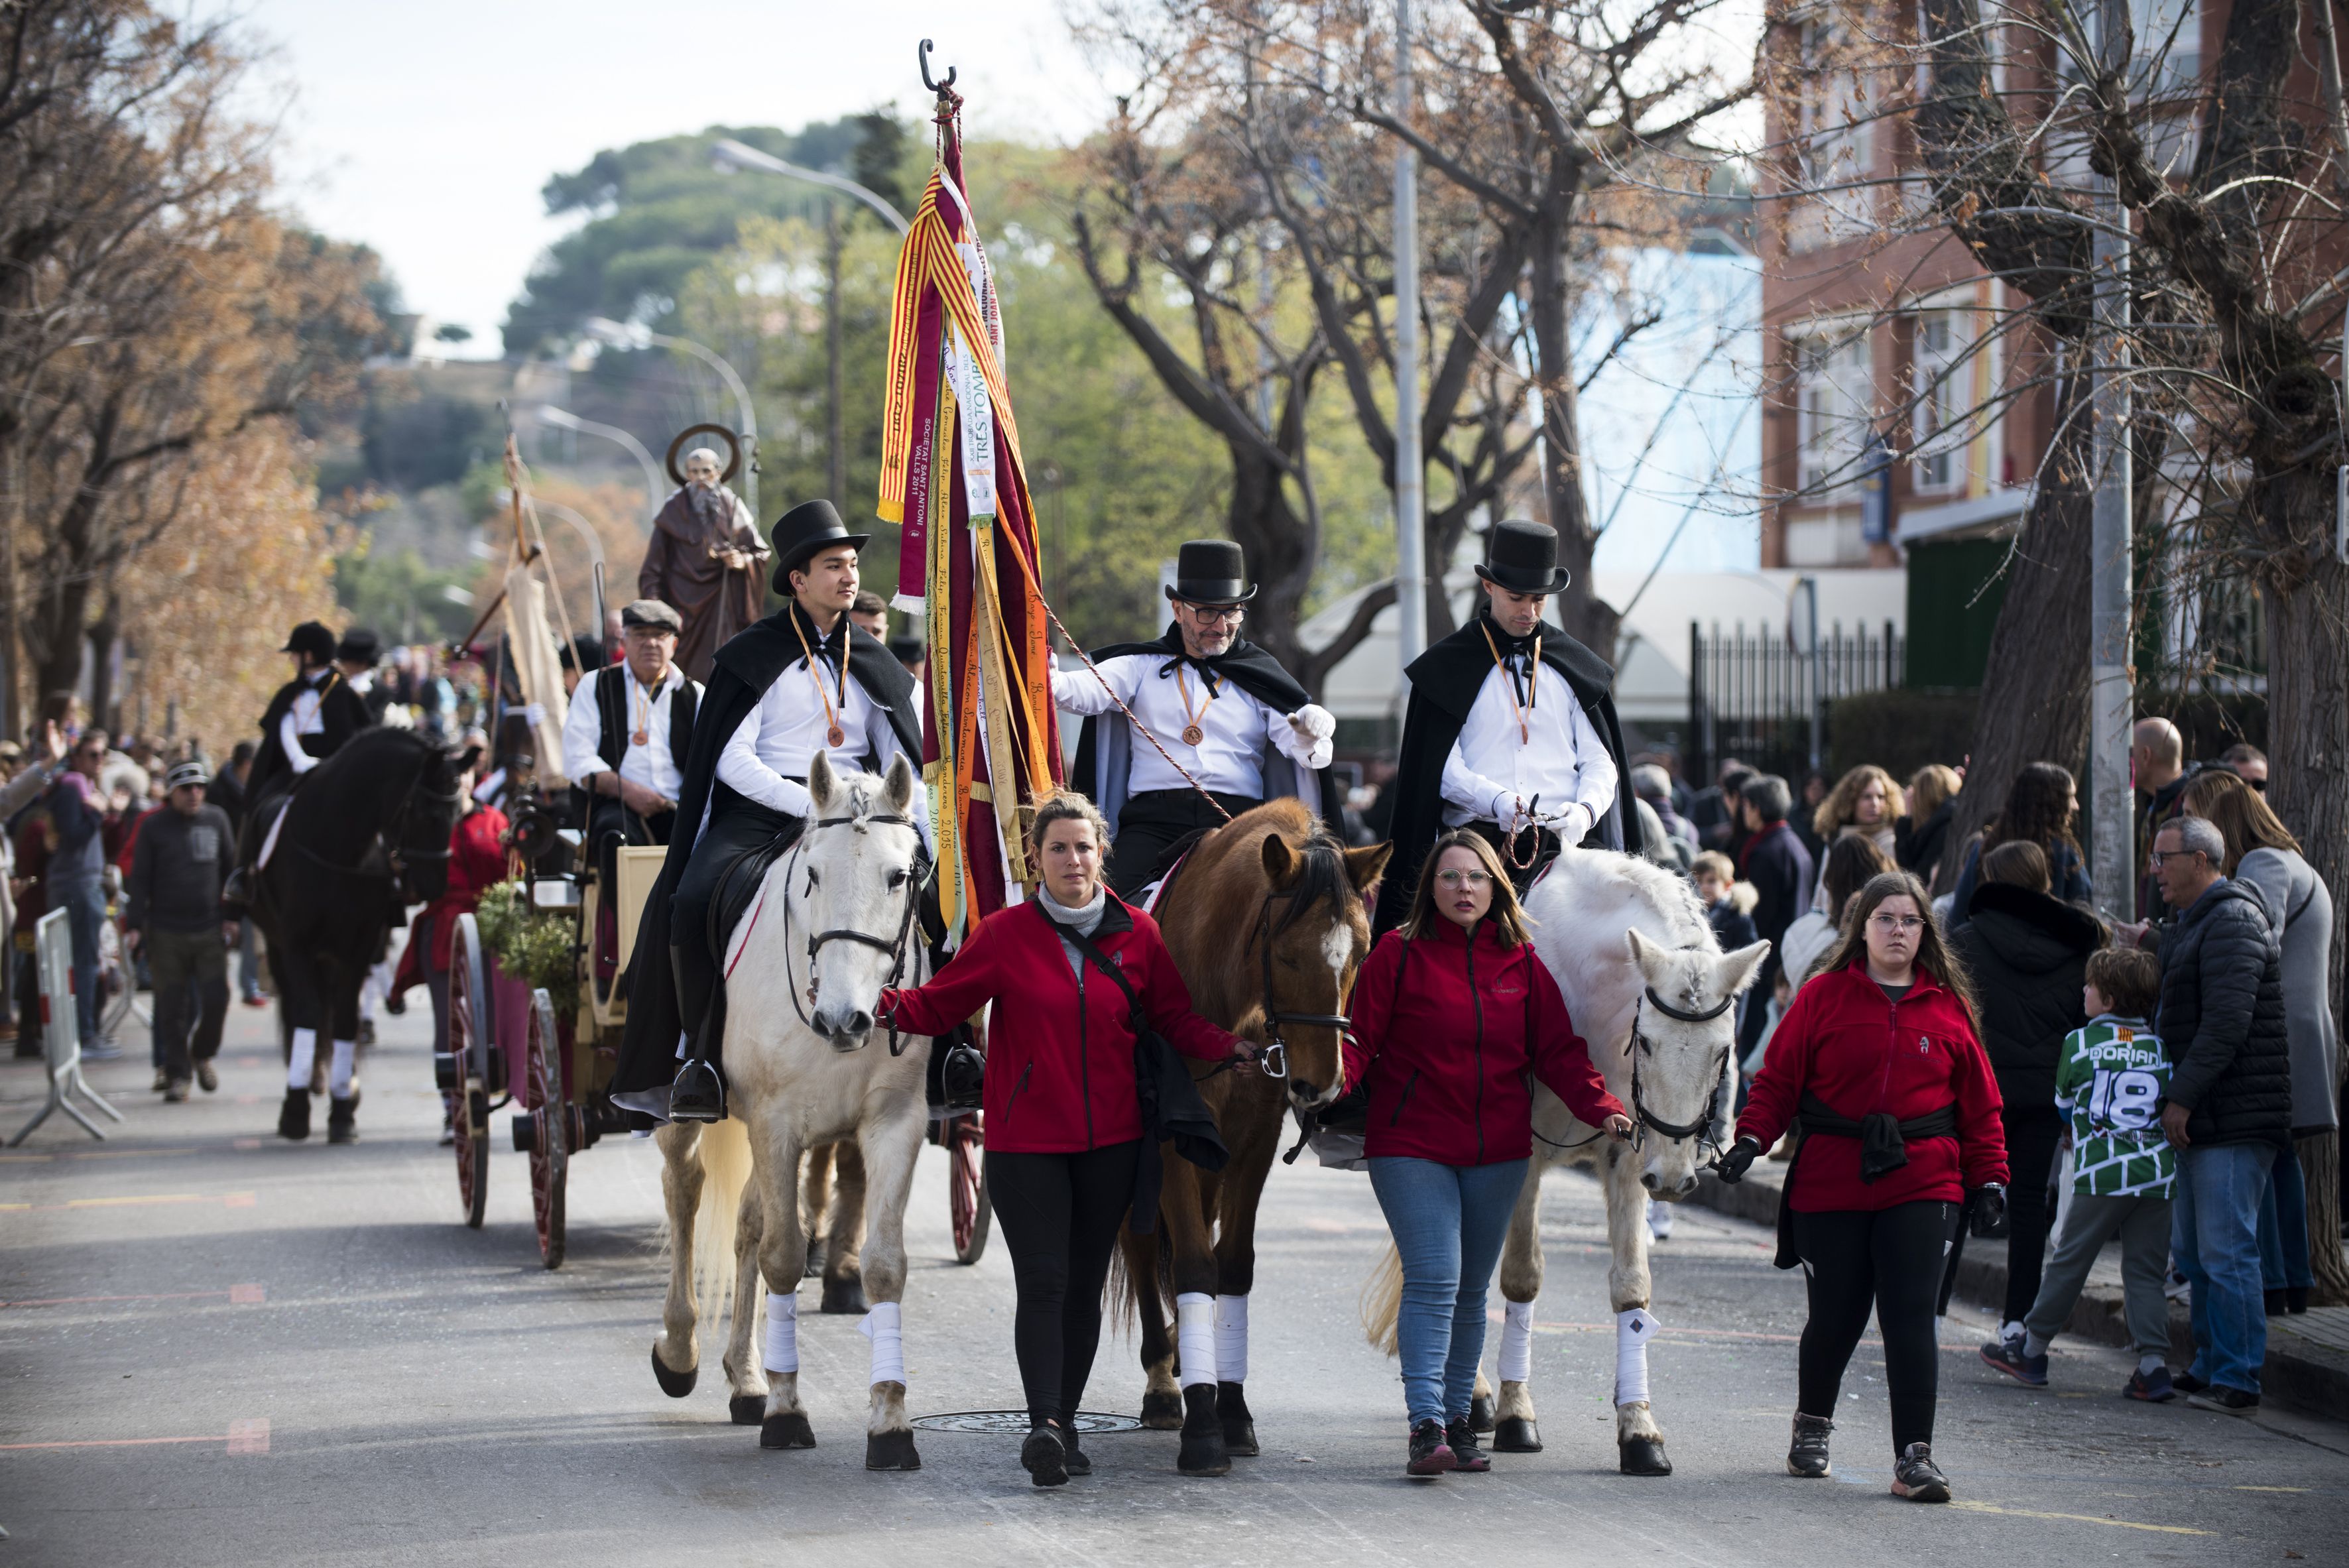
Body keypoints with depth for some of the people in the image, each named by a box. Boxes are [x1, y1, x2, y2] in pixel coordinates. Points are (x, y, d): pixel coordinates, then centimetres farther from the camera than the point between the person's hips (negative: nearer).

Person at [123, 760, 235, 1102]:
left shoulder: (216, 819, 7)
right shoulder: (153, 826, 1)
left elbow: (230, 868, 13)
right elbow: (139, 878, 0)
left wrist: (231, 917, 7)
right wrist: (134, 925, -7)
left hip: (210, 930, 1)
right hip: (165, 931, -1)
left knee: (215, 999, -4)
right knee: (171, 1007, 1)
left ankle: (202, 1055, 21)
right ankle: (177, 1073, 10)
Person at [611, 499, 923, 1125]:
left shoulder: (874, 666, 16)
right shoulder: (754, 656, 3)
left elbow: (902, 765, 14)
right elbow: (731, 759, -4)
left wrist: (934, 839, -4)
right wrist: (806, 802, -18)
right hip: (758, 807, -2)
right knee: (691, 901, -29)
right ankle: (699, 1056, -15)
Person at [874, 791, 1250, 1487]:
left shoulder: (1137, 935, 3)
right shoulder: (1006, 935, -3)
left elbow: (1177, 1020, 7)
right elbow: (938, 1005, -4)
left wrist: (1234, 1049, -10)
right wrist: (883, 1005, -23)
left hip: (1110, 1140, 3)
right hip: (1026, 1140, -3)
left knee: (1085, 1285, 9)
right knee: (1043, 1283, -13)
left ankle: (1064, 1422, 20)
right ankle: (1044, 1423, -21)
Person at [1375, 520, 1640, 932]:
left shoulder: (1575, 669, 20)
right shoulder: (1448, 668, 11)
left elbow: (1599, 760, 14)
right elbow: (1440, 768, 3)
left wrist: (1583, 810, -9)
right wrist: (1497, 801, -16)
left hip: (1563, 846, 2)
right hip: (1479, 842, -2)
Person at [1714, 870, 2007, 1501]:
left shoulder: (1948, 1007, 8)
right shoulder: (1823, 998, 3)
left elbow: (1978, 1101, 12)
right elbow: (1779, 1078, 3)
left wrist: (1989, 1177, 7)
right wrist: (1751, 1140, -10)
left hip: (1919, 1188, 1)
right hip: (1829, 1186, -1)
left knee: (1911, 1318, -9)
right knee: (1835, 1316, 6)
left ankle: (1914, 1455, -7)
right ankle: (1813, 1423, 33)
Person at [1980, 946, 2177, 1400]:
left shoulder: (2081, 1042, -1)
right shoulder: (2162, 1046, 8)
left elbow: (2064, 1102, 11)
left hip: (2102, 1174, -3)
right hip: (2158, 1174, 3)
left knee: (2068, 1263, 6)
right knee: (2145, 1272, 7)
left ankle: (2031, 1350, 15)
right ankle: (2154, 1365, -3)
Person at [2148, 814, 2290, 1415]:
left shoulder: (2233, 922, -14)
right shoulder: (2193, 923, 20)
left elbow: (2227, 1023, -22)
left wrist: (2182, 1097, -20)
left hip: (2234, 1119, -11)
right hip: (2199, 1119, 11)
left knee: (2225, 1252, -10)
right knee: (2193, 1251, 14)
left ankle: (2238, 1381, -7)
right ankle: (2211, 1368, 22)